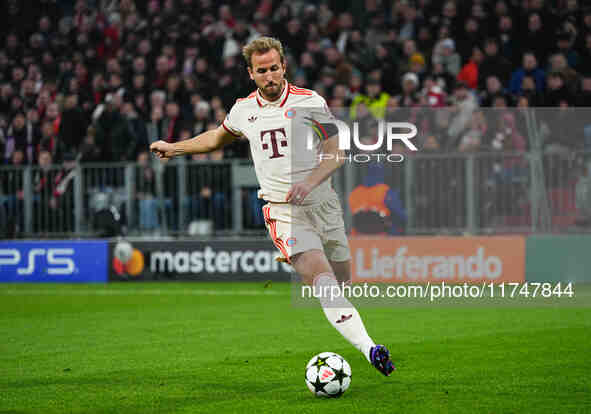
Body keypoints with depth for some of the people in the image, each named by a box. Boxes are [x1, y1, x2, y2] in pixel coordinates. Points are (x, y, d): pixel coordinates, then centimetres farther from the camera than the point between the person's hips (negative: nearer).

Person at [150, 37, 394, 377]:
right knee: (321, 277, -24)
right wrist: (174, 148, 32)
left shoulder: (310, 102, -1)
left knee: (342, 284, 9)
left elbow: (336, 154, -4)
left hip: (324, 204, 1)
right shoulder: (244, 110, 7)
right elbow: (219, 137, 30)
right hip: (283, 212, -1)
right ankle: (369, 349, -37)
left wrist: (308, 183, -21)